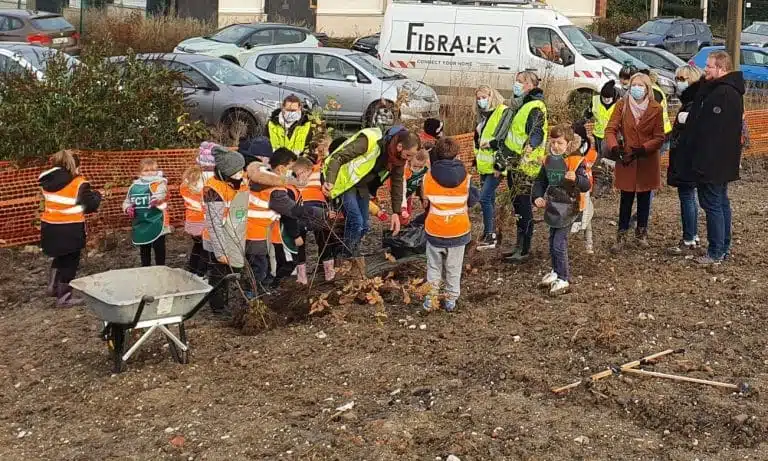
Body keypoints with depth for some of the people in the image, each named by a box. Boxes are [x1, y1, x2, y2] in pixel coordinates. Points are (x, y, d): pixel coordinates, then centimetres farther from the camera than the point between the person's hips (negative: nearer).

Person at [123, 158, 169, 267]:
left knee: (159, 249, 4)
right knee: (144, 251, 18)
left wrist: (157, 198, -55)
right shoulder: (134, 186, 5)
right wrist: (127, 208, -6)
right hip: (140, 225, 5)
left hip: (157, 224, -5)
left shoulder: (159, 183, -10)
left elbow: (161, 193, -33)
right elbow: (126, 202, 16)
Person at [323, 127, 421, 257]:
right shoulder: (370, 141, -34)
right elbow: (338, 157, -33)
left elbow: (397, 183, -1)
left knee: (363, 227, 9)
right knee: (356, 222, -16)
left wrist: (396, 213, -6)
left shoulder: (400, 158, -12)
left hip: (363, 185, 7)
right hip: (346, 181, -7)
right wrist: (330, 182, -47)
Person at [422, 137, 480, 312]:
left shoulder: (428, 177, -11)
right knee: (454, 268, 14)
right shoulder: (465, 177, -11)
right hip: (459, 230, 0)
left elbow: (424, 201, 1)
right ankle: (451, 299, 21)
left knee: (434, 267, 16)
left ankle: (430, 298, 17)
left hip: (434, 230, 0)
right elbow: (473, 199, -1)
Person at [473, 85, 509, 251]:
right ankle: (491, 234, 21)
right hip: (484, 165, 9)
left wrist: (500, 165, -21)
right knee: (489, 199, 13)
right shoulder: (481, 116, 14)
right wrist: (477, 159, 19)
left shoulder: (503, 112, -12)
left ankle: (489, 236, -6)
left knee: (484, 198, -12)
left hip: (495, 166, -9)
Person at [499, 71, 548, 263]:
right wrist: (504, 157, 25)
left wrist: (524, 156, -32)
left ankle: (524, 250, 3)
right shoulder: (523, 105, 17)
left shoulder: (535, 107, -15)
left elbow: (536, 135, -25)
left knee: (523, 207, -4)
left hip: (524, 166, -10)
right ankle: (520, 246, 25)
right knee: (518, 205, 16)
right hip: (515, 166, 10)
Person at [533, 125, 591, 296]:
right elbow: (540, 181, 14)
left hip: (567, 209, -7)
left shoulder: (576, 161, -17)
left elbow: (586, 186, -22)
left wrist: (576, 179, -42)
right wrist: (537, 197, -1)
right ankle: (556, 272, 35)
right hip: (552, 207, 7)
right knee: (552, 242, 17)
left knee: (559, 244, -8)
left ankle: (564, 280, 4)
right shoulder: (548, 160, 2)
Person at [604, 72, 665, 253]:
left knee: (644, 197, 12)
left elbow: (659, 138, -5)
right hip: (626, 159, -1)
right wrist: (614, 147, -25)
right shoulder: (622, 105, -3)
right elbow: (610, 129, -8)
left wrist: (643, 149, -19)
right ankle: (621, 235, 8)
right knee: (626, 198, 1)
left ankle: (641, 233, 26)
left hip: (648, 161, 1)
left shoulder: (656, 108, -4)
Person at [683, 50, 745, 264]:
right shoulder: (723, 90, 14)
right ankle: (724, 247, 25)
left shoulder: (723, 93, -21)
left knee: (712, 204, -5)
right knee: (721, 202, 16)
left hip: (713, 161, -11)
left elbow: (711, 128, -24)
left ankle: (716, 253, 0)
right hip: (720, 162, 11)